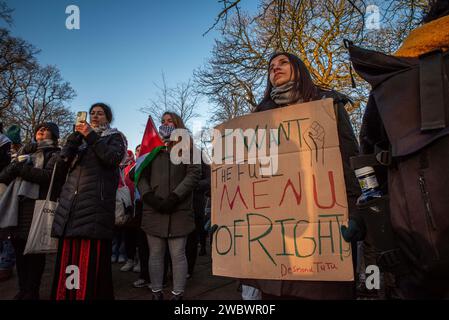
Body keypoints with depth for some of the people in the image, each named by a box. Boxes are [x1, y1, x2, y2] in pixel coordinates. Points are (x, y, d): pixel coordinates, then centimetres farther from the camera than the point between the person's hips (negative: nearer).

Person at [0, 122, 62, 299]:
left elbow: (48, 176, -10)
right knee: (19, 248, 6)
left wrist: (19, 167, -8)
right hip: (17, 204, 5)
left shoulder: (55, 154, 7)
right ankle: (22, 291, 18)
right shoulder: (26, 151, 24)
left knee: (34, 250, -3)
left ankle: (31, 294, 6)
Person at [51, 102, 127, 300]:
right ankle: (65, 295, 11)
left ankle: (90, 294, -1)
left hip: (96, 200, -5)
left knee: (91, 257, -10)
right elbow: (62, 162, 12)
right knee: (67, 254, 2)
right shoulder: (80, 137, 26)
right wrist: (75, 137, 0)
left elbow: (113, 158, -7)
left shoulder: (115, 136, 14)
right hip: (70, 200, 5)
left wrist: (91, 136, -8)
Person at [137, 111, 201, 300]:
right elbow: (141, 175, 10)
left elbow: (194, 174, -4)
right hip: (154, 210, 3)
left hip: (179, 211, -2)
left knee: (178, 254, 0)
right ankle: (156, 293, 18)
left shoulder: (187, 147, 9)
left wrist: (174, 198, -14)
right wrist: (149, 197, -8)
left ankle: (178, 295, 9)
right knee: (155, 254, 7)